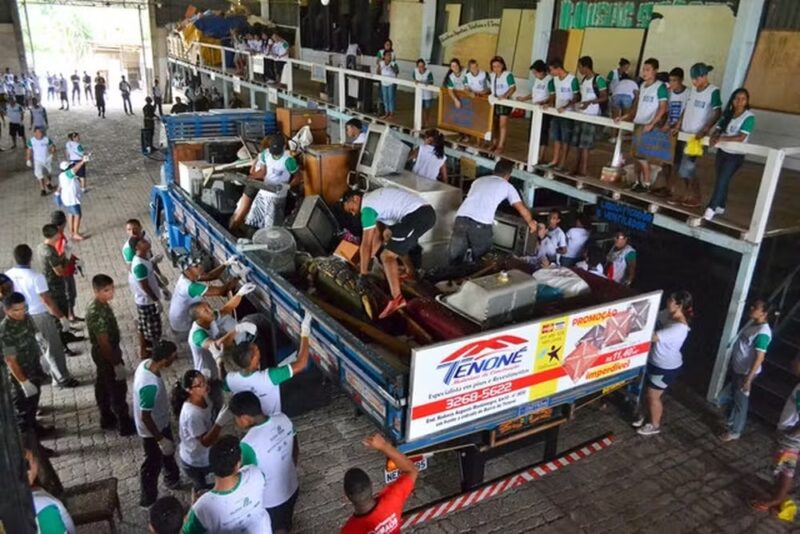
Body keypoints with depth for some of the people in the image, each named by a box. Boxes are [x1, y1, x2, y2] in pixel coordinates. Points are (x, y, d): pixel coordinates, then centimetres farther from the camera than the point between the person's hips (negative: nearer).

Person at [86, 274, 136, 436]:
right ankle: (125, 426, 17)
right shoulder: (98, 313, -32)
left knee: (103, 386, 22)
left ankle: (107, 419, 38)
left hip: (101, 353, 10)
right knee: (118, 390, 4)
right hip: (106, 354, -10)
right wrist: (117, 363, -21)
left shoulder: (98, 305, -1)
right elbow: (104, 342, -28)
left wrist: (116, 357, 20)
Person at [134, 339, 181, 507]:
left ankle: (173, 479, 56)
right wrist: (160, 439, -19)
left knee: (169, 451, 30)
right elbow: (145, 417, -31)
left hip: (161, 422, 8)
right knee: (154, 464, 17)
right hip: (152, 430, -8)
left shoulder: (147, 363, -15)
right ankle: (148, 499, 42)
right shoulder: (150, 385, -42)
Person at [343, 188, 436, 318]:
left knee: (387, 256, -8)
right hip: (426, 212, 10)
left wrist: (363, 271, 6)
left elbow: (366, 244, -2)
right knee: (388, 235, 31)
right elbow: (378, 235, 30)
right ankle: (411, 273, 41)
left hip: (417, 216, -10)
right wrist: (368, 259, 29)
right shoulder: (374, 199, 25)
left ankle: (397, 299, -21)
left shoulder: (367, 208, -4)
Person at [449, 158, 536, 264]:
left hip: (461, 218, 4)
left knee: (454, 258, 14)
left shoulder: (478, 180, 29)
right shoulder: (507, 186, 18)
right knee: (480, 261, 13)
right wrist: (531, 222, 41)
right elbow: (522, 209, 21)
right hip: (481, 224, -4)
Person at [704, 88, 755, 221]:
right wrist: (714, 137, -21)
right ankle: (720, 207, 27)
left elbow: (741, 137, -21)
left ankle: (711, 209, -11)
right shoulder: (727, 114, 7)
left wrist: (722, 139, -28)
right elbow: (718, 129, 2)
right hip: (722, 152, 6)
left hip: (735, 155, -6)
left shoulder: (749, 117, -12)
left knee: (722, 180, -12)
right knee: (722, 180, 15)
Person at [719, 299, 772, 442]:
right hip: (736, 368, 9)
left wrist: (748, 378, -22)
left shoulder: (763, 333, -26)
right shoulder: (752, 322, 2)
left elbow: (759, 358, -24)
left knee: (740, 402, 8)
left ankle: (735, 431, 24)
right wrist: (730, 365, 20)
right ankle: (731, 421, 42)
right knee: (730, 397, 22)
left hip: (745, 372, -9)